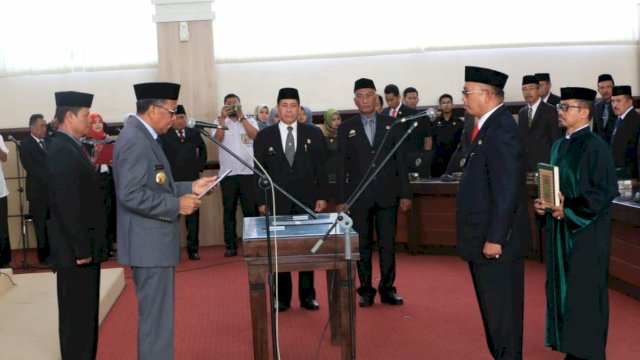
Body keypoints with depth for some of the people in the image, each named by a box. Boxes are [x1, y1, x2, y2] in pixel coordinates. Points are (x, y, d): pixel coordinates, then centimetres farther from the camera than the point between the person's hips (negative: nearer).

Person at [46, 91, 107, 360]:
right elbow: (68, 206, -23)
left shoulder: (70, 148, 13)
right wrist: (81, 248, -20)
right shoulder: (62, 151, -18)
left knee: (85, 314, 18)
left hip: (84, 247, 10)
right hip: (75, 251, -10)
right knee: (77, 315, 0)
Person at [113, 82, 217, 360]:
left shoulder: (141, 136, 13)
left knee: (156, 316, 20)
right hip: (149, 244, -11)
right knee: (156, 319, -2)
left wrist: (190, 188, 9)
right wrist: (177, 206, -19)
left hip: (154, 242, 11)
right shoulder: (135, 140, -19)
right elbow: (131, 195, -26)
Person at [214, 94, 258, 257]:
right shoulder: (220, 122, 9)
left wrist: (242, 116, -9)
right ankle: (231, 245, 10)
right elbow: (218, 138, -8)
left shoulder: (249, 120, 9)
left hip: (248, 172, -1)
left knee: (251, 209, 0)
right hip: (227, 173, 1)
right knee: (229, 210, 4)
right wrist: (223, 118, -11)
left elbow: (255, 135, -10)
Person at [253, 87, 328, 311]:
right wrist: (261, 201, -1)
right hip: (277, 202, 0)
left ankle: (307, 295, 16)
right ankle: (282, 297, 14)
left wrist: (323, 196, -2)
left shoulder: (313, 133, 5)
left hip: (307, 200, 0)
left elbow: (321, 167, 5)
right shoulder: (264, 136, 4)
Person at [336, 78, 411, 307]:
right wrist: (340, 199, -1)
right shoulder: (346, 129, 4)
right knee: (362, 245, 5)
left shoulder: (392, 124, 5)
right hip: (359, 196, 0)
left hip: (387, 194, 0)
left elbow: (401, 160, 5)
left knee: (388, 244, 4)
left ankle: (387, 289, 16)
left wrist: (405, 193, 1)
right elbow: (341, 166, 4)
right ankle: (366, 290, 15)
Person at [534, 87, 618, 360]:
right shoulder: (559, 146, 12)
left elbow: (605, 190, -17)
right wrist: (543, 202, 1)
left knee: (584, 294, 0)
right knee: (562, 290, 12)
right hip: (560, 231, 8)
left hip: (585, 233, -8)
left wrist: (569, 209, -19)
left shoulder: (595, 147, -12)